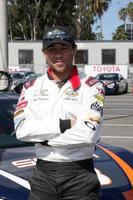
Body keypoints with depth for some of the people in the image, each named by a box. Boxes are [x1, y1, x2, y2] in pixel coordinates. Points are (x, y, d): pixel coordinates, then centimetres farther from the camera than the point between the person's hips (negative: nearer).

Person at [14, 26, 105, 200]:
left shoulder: (91, 87, -6)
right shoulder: (32, 88, 5)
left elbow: (88, 134, -19)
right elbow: (21, 130, -8)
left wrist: (41, 137, -11)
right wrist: (65, 124, -16)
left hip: (80, 174, -3)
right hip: (42, 173, 3)